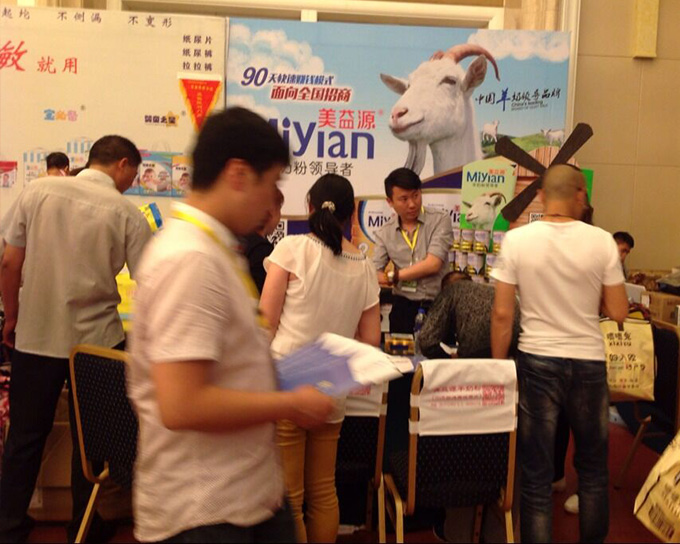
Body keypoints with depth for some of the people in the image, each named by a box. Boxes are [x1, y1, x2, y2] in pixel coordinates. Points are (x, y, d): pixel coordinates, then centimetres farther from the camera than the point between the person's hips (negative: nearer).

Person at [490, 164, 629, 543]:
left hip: (537, 362, -1)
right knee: (593, 466, 21)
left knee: (536, 473, 8)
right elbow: (619, 313, -3)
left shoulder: (517, 240, -8)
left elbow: (502, 314, -8)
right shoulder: (602, 241, -7)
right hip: (588, 363, 1)